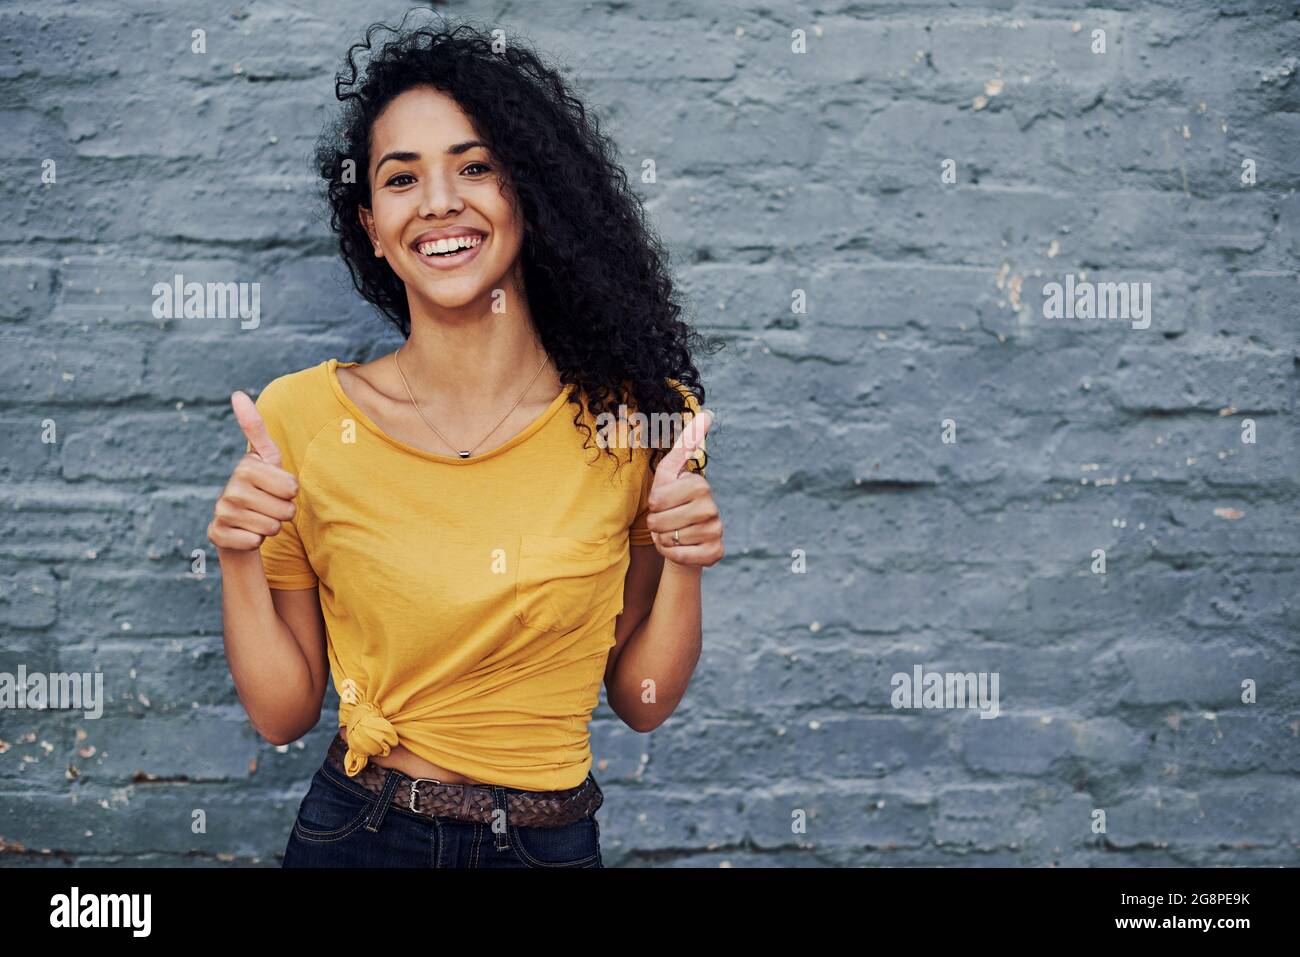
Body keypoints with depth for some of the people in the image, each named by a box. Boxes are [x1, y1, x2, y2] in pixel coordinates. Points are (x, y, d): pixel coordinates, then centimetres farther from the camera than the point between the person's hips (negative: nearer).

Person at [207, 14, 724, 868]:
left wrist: (682, 569, -17)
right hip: (356, 835, -1)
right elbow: (283, 713, -4)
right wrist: (239, 565, -20)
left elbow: (641, 701, -1)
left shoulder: (637, 420, -8)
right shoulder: (300, 416, -10)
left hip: (555, 844, 1)